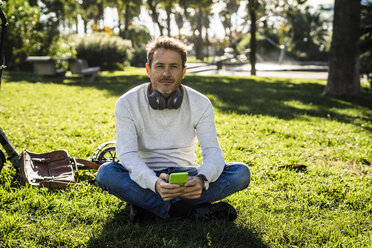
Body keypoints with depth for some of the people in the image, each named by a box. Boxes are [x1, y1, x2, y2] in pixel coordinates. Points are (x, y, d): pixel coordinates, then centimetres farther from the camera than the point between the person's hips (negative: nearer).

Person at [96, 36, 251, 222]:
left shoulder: (201, 104, -5)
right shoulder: (127, 104, -10)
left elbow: (213, 152, -12)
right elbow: (127, 154, -20)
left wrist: (201, 179, -37)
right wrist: (154, 183, -41)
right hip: (146, 178, -1)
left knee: (241, 172, -23)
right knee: (106, 173, -31)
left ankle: (146, 205, -27)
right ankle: (191, 211, -31)